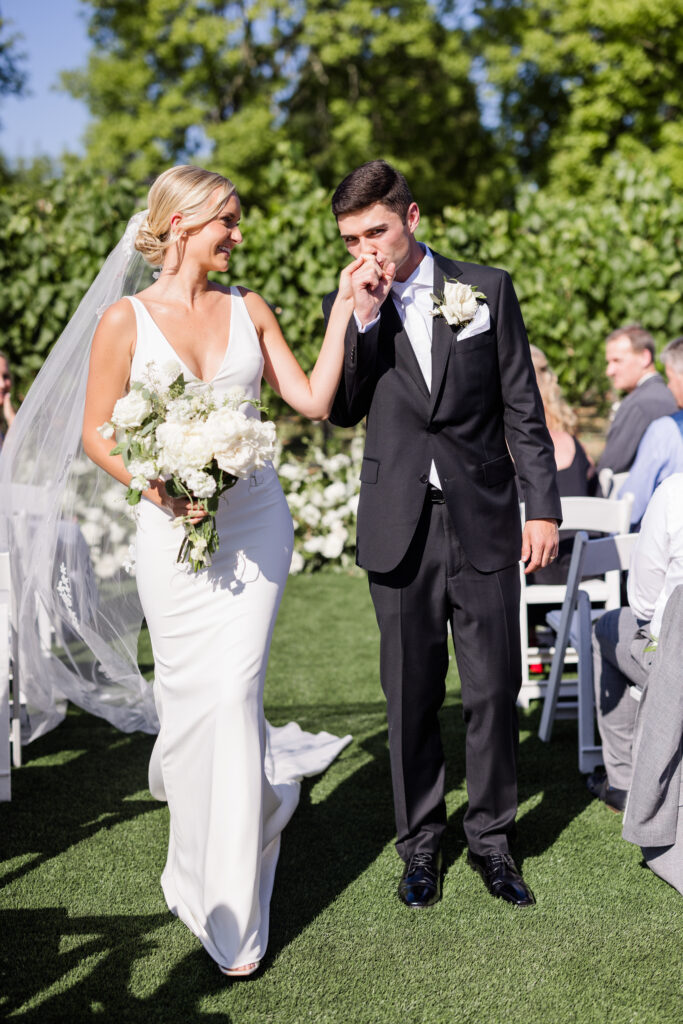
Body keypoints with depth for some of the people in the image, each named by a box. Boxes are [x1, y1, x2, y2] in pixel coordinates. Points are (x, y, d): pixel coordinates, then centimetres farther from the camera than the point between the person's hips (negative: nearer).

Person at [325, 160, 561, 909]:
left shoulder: (488, 289, 2)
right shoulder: (346, 308, 5)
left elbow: (523, 409, 3)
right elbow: (342, 410, -4)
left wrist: (543, 507, -2)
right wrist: (363, 318, -13)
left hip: (483, 519, 0)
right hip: (400, 524, 1)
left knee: (494, 689, 5)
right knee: (410, 695, 8)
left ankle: (491, 841, 21)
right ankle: (420, 845, 22)